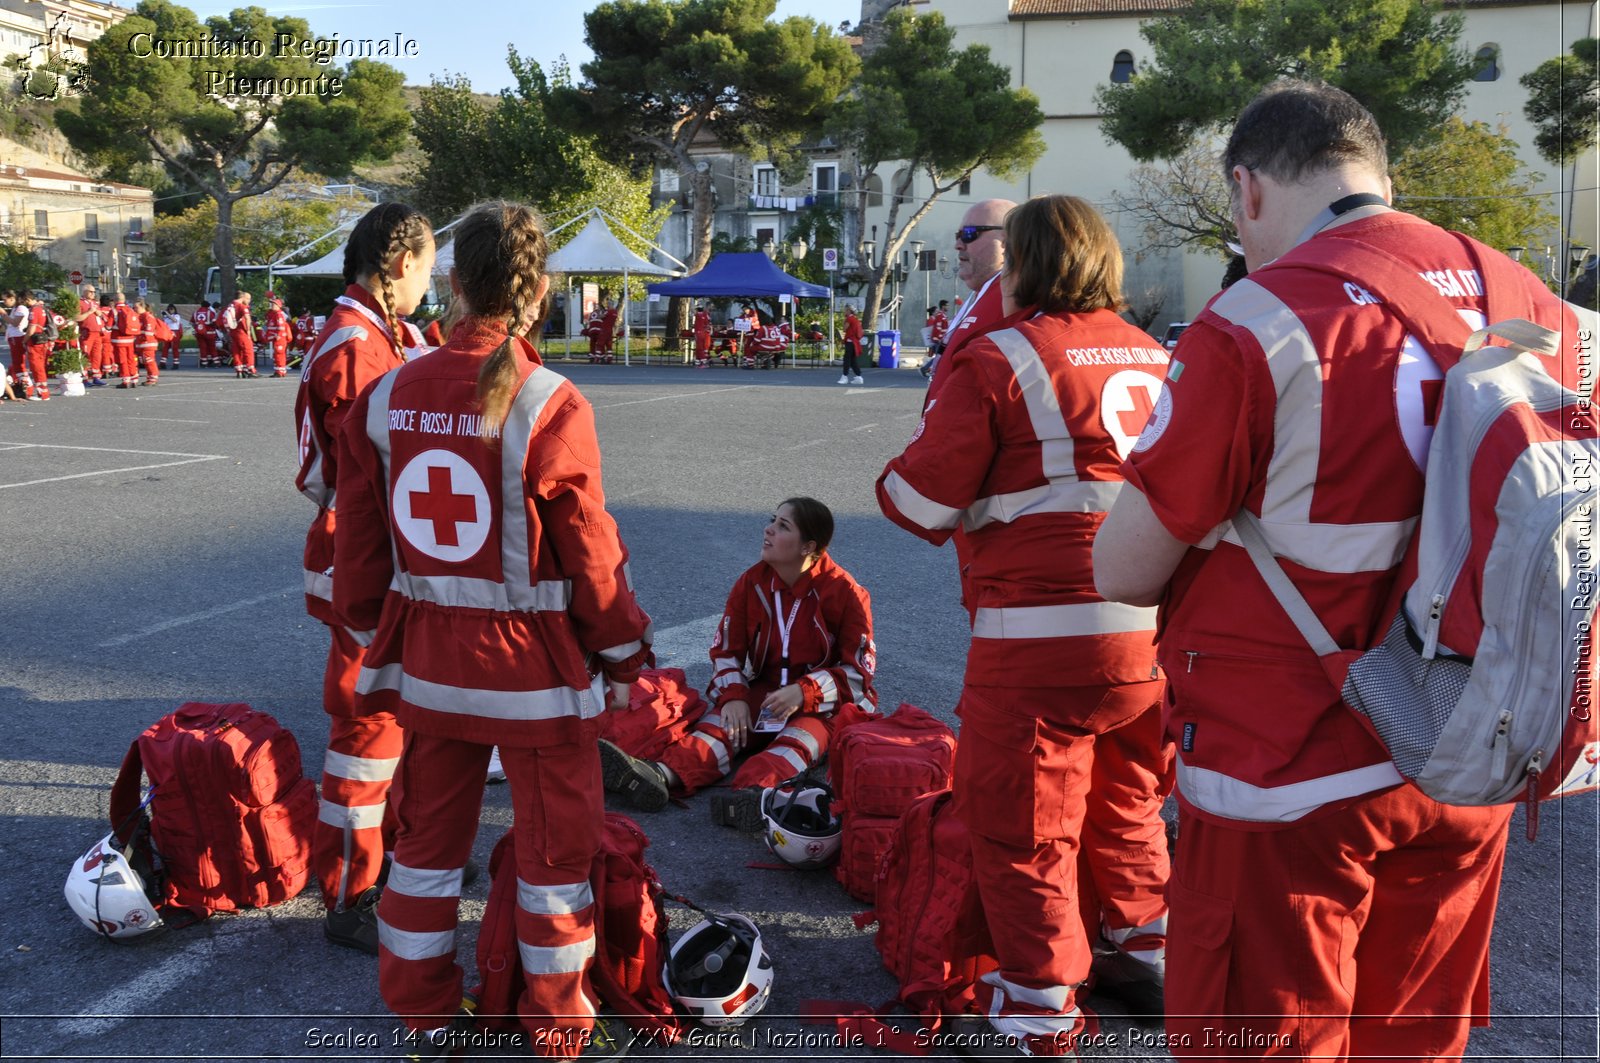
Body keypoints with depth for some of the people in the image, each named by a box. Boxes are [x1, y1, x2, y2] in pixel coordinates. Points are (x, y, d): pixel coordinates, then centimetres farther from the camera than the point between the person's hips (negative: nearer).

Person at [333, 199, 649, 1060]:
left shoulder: (388, 396, -3)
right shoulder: (550, 408, -18)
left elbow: (359, 543, 5)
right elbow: (591, 555, -11)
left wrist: (379, 634, 19)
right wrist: (624, 656, 3)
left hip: (428, 661, 5)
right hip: (536, 664, -4)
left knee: (429, 831, 20)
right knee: (554, 844, 13)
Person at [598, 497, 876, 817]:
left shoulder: (845, 593, -10)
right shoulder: (751, 583, 2)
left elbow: (858, 668, -10)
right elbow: (726, 650, 8)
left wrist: (804, 692, -24)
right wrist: (733, 695, -12)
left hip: (825, 701, -4)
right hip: (765, 692, 4)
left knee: (798, 739, -34)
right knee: (724, 722, -24)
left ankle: (753, 795, -65)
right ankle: (664, 776, -51)